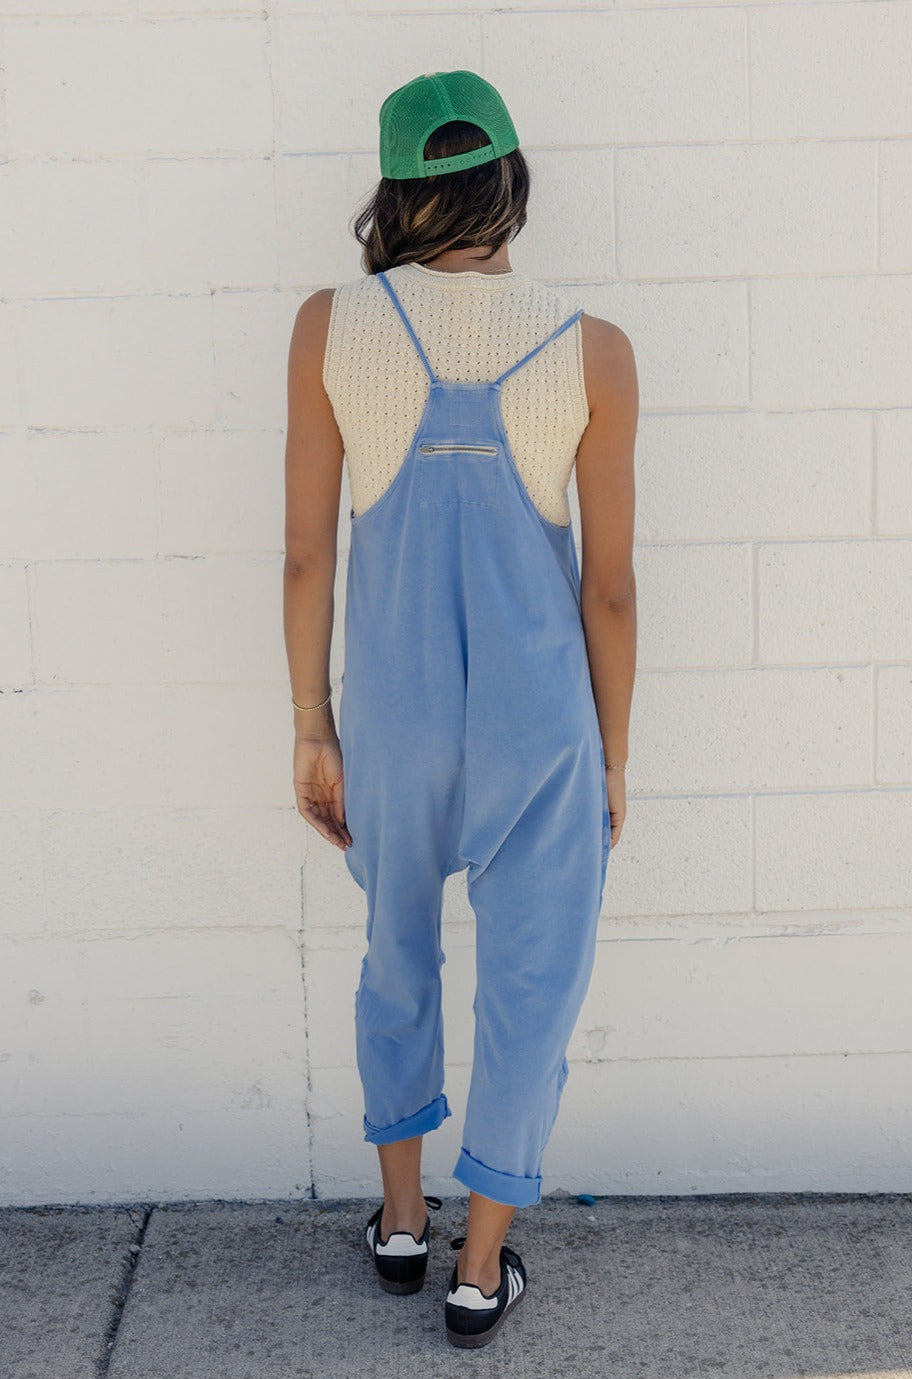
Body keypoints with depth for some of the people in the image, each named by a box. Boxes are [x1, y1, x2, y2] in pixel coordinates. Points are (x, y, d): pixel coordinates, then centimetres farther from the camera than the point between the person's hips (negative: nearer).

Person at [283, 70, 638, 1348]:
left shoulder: (330, 325, -9)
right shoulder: (594, 348, -10)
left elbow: (306, 549, -5)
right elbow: (610, 584, -6)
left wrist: (312, 728, 6)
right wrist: (613, 756, 7)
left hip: (396, 709, 2)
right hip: (541, 713, -1)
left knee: (399, 952, 26)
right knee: (533, 985, 15)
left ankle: (402, 1220, 37)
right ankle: (481, 1268, 25)